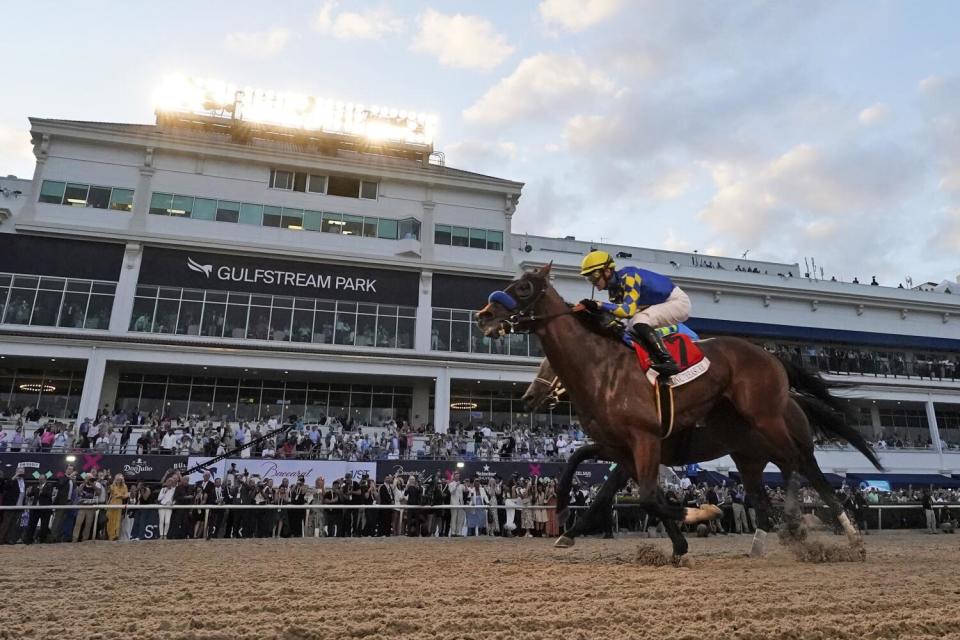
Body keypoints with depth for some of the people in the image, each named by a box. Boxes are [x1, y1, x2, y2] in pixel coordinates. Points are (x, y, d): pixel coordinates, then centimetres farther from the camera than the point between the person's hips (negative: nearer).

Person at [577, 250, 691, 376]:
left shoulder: (628, 277, -26)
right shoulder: (614, 286, 2)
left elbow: (628, 310, -36)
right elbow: (619, 310, 1)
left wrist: (598, 305, -40)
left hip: (678, 301, -10)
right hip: (663, 304, 10)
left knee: (639, 321, -29)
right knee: (631, 331, 12)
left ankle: (668, 361, -30)